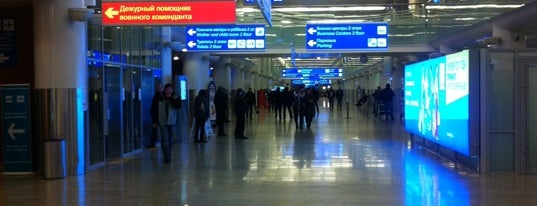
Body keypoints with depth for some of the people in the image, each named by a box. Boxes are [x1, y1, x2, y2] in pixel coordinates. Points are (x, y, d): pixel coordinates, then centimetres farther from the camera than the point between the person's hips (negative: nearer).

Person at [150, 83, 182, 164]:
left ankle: (168, 156, 25)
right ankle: (167, 157, -12)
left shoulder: (175, 98, 4)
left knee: (170, 140, 10)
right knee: (165, 140, -10)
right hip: (162, 122, -2)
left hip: (172, 122, 2)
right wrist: (154, 121, 0)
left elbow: (178, 106, -13)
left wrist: (170, 98, -16)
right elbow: (153, 110, 3)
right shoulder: (158, 97, -2)